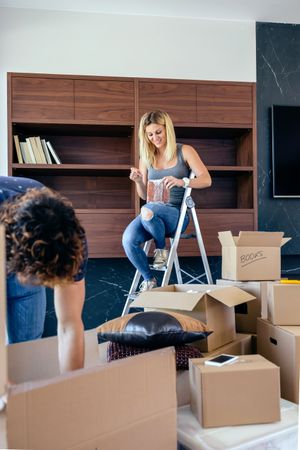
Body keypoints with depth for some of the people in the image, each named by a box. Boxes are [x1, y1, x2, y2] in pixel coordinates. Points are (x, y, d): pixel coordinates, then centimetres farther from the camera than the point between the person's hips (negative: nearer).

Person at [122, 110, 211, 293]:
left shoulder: (184, 151, 1)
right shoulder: (146, 157, 11)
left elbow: (206, 180, -10)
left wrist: (181, 182, -28)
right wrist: (138, 181, -7)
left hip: (176, 214, -4)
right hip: (152, 212, 4)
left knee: (147, 210, -37)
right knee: (128, 240, -26)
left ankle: (161, 249, -7)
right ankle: (149, 279, -2)